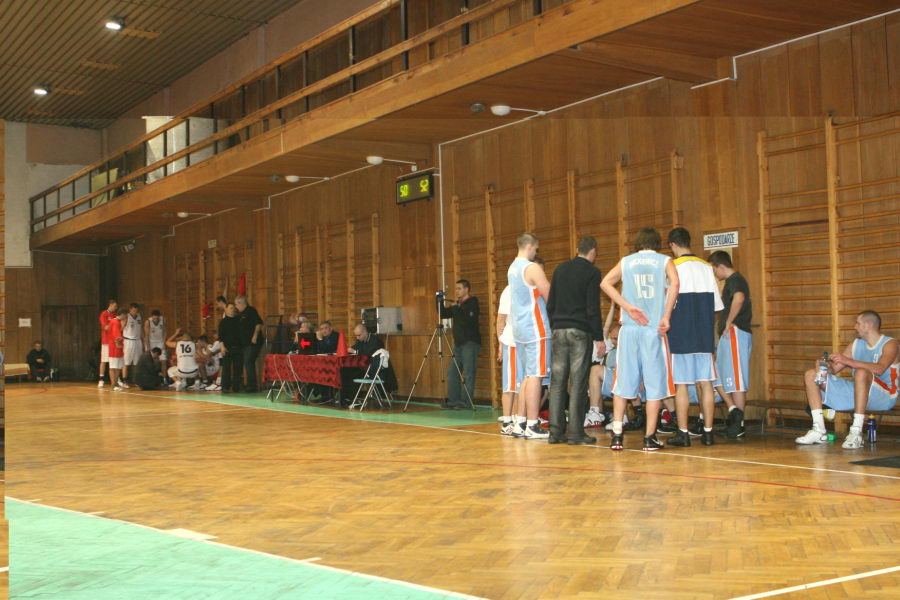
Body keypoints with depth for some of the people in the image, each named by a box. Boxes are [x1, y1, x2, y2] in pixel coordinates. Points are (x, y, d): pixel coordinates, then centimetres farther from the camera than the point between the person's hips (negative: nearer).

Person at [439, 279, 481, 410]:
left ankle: (466, 402, -6)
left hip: (470, 343, -8)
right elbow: (443, 314, 18)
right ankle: (453, 400, 7)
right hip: (458, 343, 8)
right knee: (452, 372, 3)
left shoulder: (472, 302, -4)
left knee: (468, 374, -7)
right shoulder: (458, 304, 18)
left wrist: (456, 308, -14)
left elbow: (467, 319, -18)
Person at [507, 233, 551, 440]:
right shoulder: (532, 268, -13)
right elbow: (550, 296, -13)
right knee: (535, 376, -6)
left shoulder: (512, 268, 15)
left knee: (527, 376, 13)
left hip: (519, 329, 9)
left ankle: (520, 423, 14)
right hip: (535, 328, -9)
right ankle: (532, 426, -5)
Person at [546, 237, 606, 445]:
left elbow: (550, 304, 14)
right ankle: (575, 432, -3)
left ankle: (556, 431, 5)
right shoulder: (592, 272, -4)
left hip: (558, 329, 5)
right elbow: (593, 308, -9)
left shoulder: (560, 269, 13)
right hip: (580, 331, -5)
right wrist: (599, 338, -6)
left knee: (557, 382, 5)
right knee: (578, 383, -3)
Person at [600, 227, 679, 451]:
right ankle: (650, 437, 4)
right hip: (654, 330, -2)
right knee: (655, 384, 4)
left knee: (623, 382, 8)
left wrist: (628, 307, -5)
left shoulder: (626, 261, 13)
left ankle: (617, 434, 4)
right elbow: (674, 284, -14)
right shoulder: (665, 261, 7)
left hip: (629, 329, 2)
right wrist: (666, 317, -13)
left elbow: (605, 283, -3)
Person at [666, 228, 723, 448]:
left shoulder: (674, 268, -8)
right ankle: (707, 432, 8)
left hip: (681, 335, -4)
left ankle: (683, 433, 2)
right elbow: (717, 304, 9)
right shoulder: (707, 267, 7)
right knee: (705, 383, 7)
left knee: (681, 384, 1)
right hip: (704, 336, 4)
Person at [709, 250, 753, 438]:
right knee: (718, 376, 11)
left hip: (735, 333, -10)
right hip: (728, 336, 10)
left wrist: (728, 323, -24)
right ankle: (734, 411, 9)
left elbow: (739, 298, -33)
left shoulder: (735, 280, -11)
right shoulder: (732, 281, 20)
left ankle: (737, 424, -5)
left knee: (736, 380, -7)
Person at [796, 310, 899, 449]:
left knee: (861, 372, -40)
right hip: (858, 393, 7)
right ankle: (819, 431, -11)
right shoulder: (855, 345, 13)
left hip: (884, 397, -7)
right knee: (810, 375, 1)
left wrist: (848, 361, -35)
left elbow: (879, 369, -28)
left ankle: (856, 432, -41)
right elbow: (834, 370, 9)